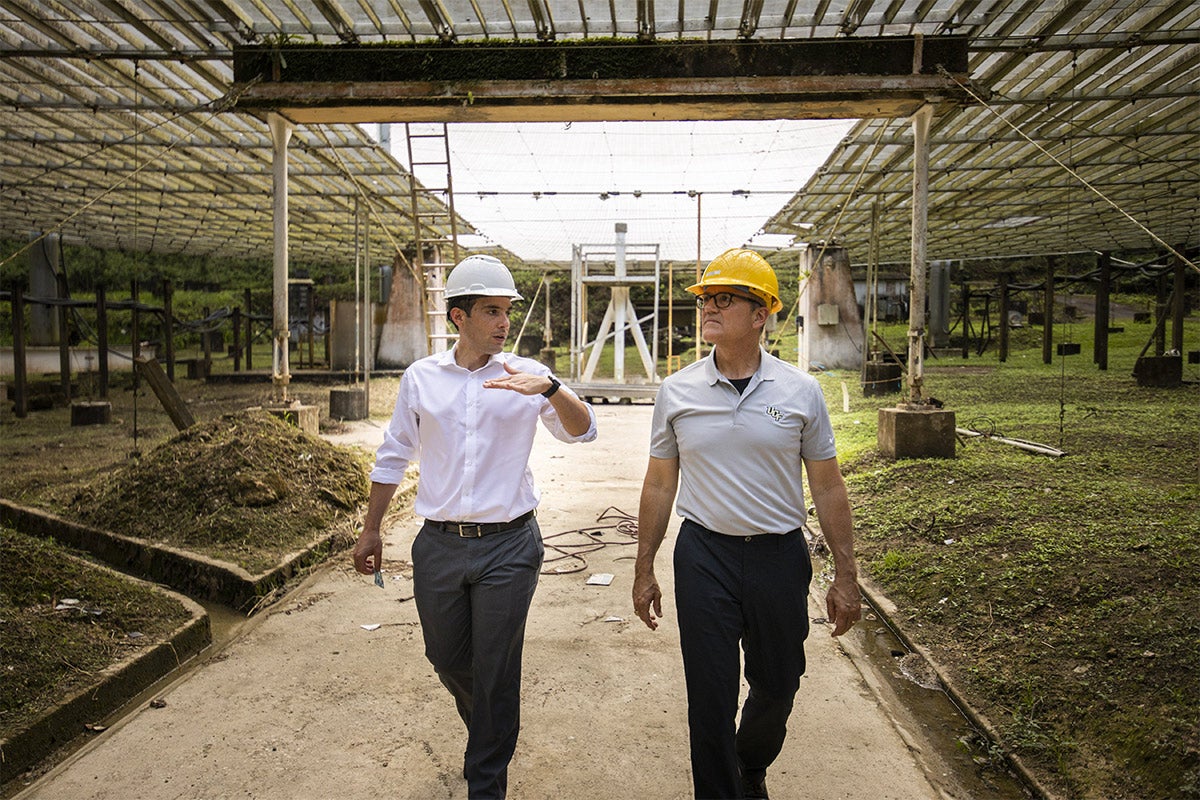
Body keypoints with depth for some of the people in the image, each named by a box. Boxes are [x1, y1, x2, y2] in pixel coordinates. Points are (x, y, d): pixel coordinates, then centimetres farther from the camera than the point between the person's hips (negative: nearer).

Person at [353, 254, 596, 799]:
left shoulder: (524, 376, -2)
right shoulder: (421, 378, 3)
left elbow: (582, 432, -12)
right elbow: (393, 457, 12)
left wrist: (550, 388, -30)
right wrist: (370, 530, 15)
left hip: (508, 547, -2)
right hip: (438, 545, 3)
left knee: (495, 673, 7)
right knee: (446, 658, 18)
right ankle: (489, 730, 50)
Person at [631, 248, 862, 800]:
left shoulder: (800, 392, -3)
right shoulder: (676, 392, -1)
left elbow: (828, 489, 3)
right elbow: (659, 486, 5)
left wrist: (845, 576, 3)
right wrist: (644, 571, 7)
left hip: (780, 554, 1)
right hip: (703, 555, -1)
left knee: (777, 686, 17)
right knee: (710, 694, 5)